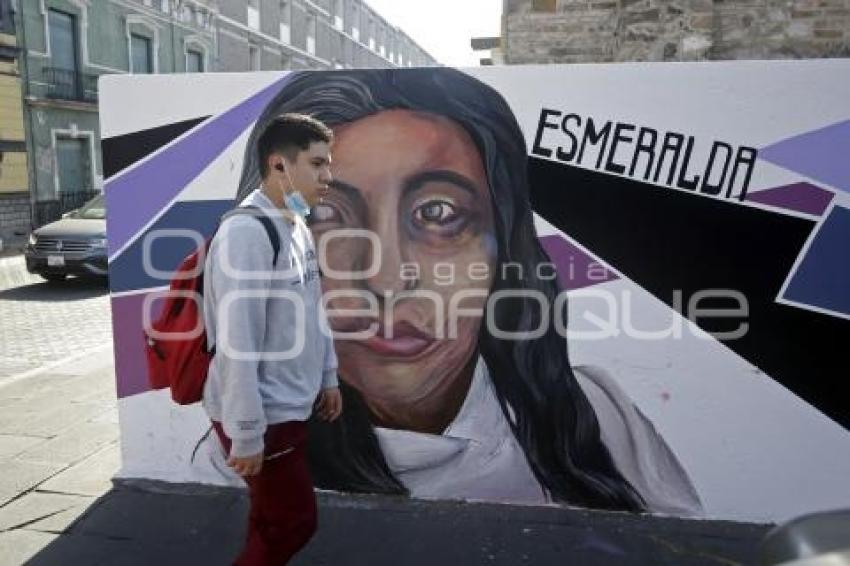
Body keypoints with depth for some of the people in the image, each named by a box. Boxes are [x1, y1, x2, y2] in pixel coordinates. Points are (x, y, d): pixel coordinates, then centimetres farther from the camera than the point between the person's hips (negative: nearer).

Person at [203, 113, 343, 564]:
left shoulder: (298, 227, 7)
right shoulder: (246, 232, -23)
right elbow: (238, 341, -26)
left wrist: (328, 378, 18)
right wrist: (246, 433, -23)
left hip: (289, 408, 9)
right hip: (262, 416, -8)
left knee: (274, 519, 20)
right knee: (295, 522, 5)